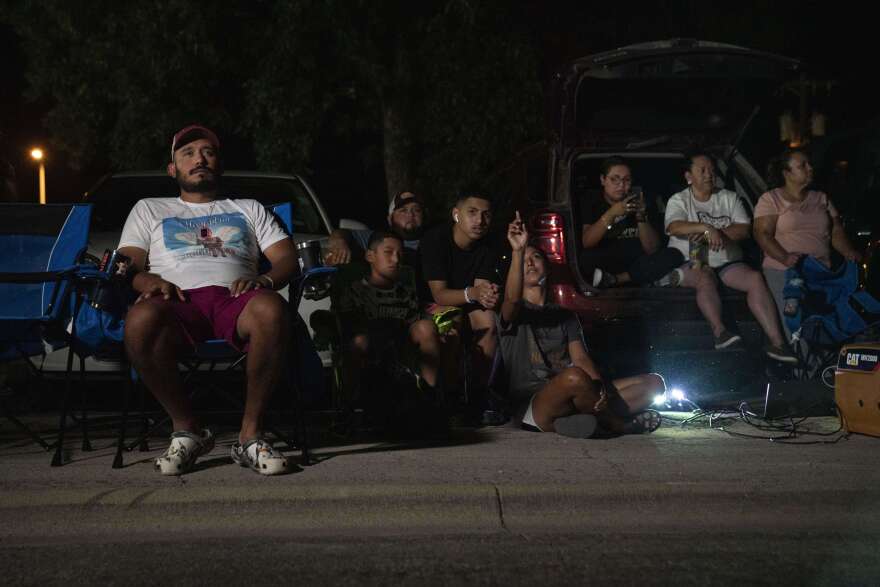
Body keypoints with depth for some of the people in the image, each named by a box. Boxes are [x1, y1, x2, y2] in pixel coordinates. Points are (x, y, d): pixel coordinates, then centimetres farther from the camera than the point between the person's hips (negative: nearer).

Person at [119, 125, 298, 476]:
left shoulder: (248, 209, 32)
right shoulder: (149, 209, 32)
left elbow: (287, 259, 18)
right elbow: (127, 265, 17)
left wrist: (264, 280, -6)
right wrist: (147, 280, -8)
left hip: (234, 297, 0)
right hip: (178, 301, 0)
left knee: (272, 309, -39)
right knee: (140, 320, -39)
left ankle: (250, 434, -26)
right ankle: (186, 430, -20)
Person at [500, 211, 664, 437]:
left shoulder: (565, 316, 24)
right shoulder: (513, 314, 9)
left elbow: (581, 358, 9)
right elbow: (512, 298, -18)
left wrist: (600, 387, -13)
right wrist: (517, 252, -32)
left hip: (571, 400, 6)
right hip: (534, 407, -6)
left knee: (654, 382, -4)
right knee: (574, 377, -39)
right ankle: (620, 424, -14)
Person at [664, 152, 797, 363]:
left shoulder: (729, 198, 16)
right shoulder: (678, 200, 7)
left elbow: (744, 229, 2)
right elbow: (674, 227, -16)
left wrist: (715, 234, -15)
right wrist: (707, 228, -31)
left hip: (727, 263, 3)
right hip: (691, 261, -3)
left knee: (756, 278, -24)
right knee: (706, 278, -37)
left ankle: (776, 341, -32)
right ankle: (719, 331, -52)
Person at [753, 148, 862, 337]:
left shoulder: (821, 199, 21)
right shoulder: (770, 199, 6)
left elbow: (836, 232, 15)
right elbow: (762, 234, -5)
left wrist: (850, 253, -6)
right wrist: (784, 257, -22)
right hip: (783, 272, -4)